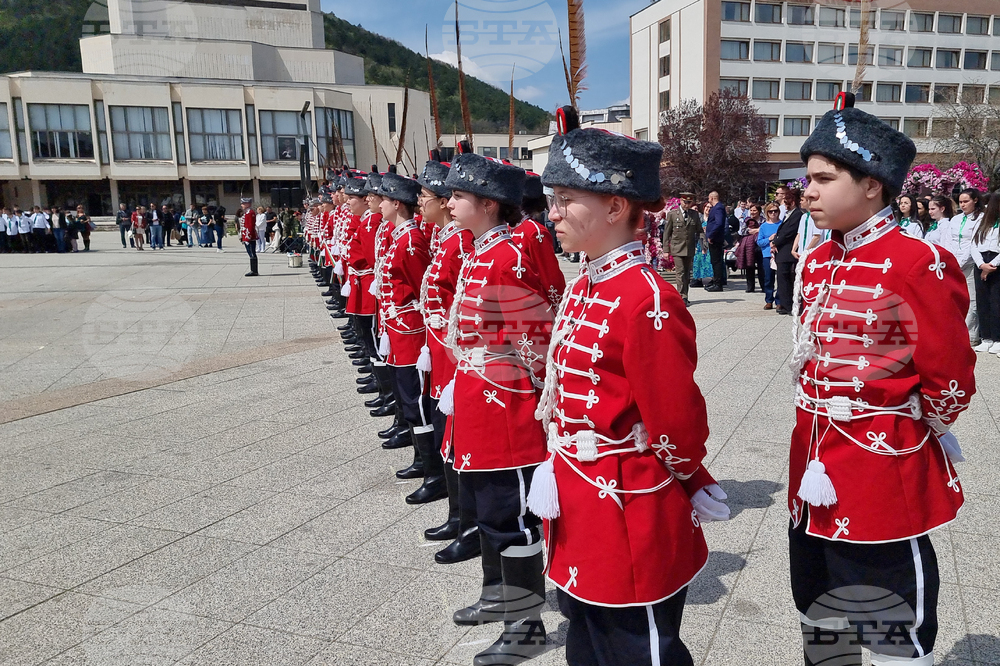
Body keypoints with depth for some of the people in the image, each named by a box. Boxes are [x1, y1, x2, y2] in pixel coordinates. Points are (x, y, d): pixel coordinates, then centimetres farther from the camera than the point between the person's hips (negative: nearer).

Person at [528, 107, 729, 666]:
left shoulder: (648, 301, -24)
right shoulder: (583, 290, 5)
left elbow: (679, 424, -18)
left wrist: (690, 482, -2)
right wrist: (562, 469, 9)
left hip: (630, 531, -9)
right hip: (581, 519, 9)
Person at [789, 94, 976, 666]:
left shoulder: (918, 264, -17)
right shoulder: (817, 264, 6)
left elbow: (951, 380, -13)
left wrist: (909, 428, 1)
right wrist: (819, 429, 12)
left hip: (884, 472, -7)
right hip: (816, 467, 7)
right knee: (820, 619, 22)